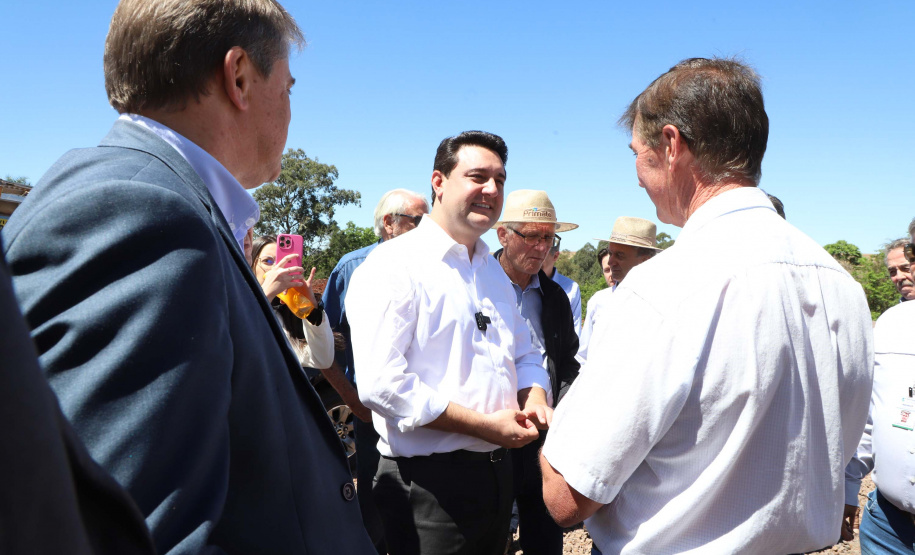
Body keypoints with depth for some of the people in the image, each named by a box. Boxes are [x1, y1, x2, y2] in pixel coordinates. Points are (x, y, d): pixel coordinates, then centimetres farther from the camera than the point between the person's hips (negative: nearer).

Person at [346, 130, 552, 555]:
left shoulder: (494, 272, 14)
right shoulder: (393, 265, -13)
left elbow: (524, 354, 20)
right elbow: (382, 383, -23)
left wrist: (535, 401, -3)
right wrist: (485, 425, -19)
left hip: (496, 469, 8)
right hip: (428, 483, -7)